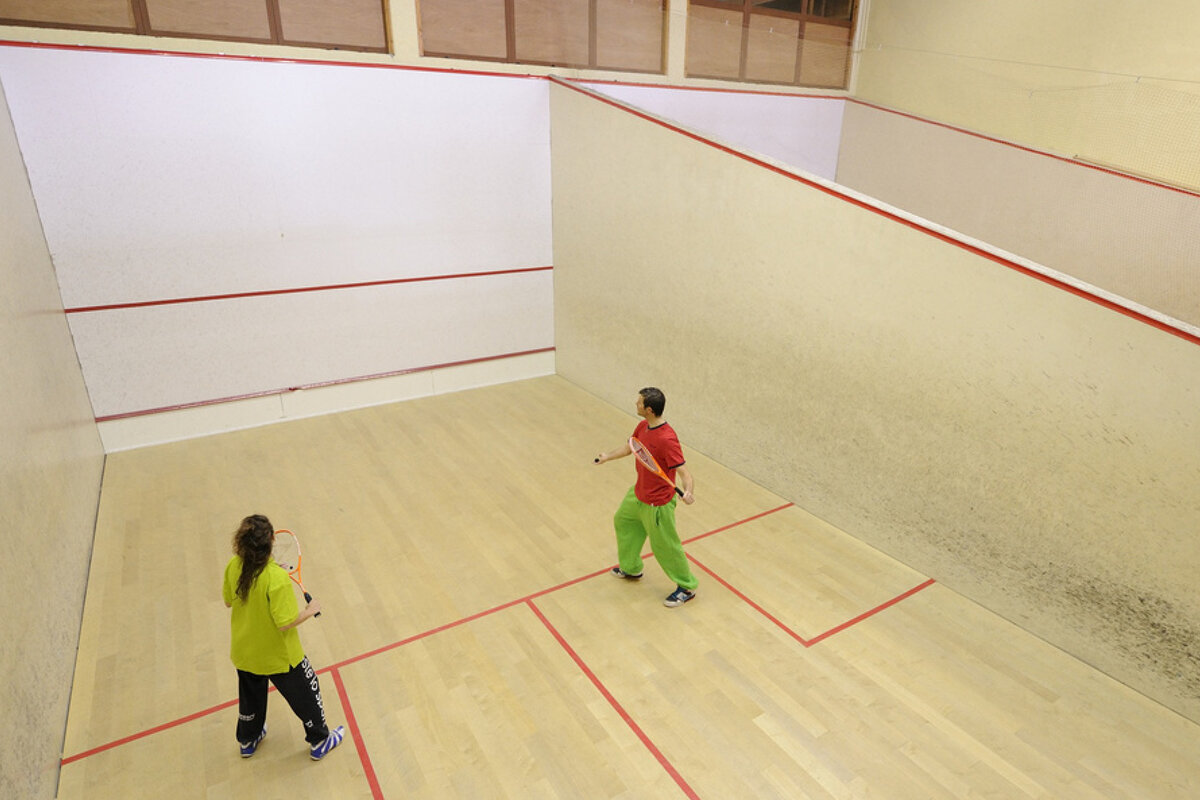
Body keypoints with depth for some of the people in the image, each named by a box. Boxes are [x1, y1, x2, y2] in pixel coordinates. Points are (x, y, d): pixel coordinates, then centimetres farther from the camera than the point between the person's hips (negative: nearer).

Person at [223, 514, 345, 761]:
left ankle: (248, 740, 57)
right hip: (278, 656, -6)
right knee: (306, 694, 19)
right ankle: (319, 742, 38)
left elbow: (228, 602, 1)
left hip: (243, 653, 6)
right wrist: (310, 611, -12)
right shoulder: (276, 578, -36)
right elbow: (285, 624, -29)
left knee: (251, 696, 32)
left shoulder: (233, 567, -18)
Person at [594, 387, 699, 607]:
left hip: (656, 503, -10)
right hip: (638, 494, 10)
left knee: (665, 547, 6)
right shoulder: (643, 426, -5)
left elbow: (683, 472, -31)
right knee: (623, 521, 29)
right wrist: (608, 456, 0)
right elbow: (629, 446, 13)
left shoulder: (667, 439, -33)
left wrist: (688, 492, -49)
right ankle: (631, 568, 52)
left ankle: (686, 588, 30)